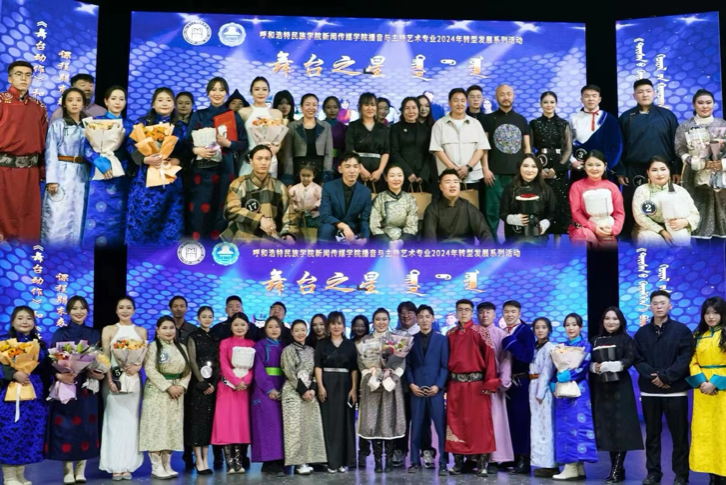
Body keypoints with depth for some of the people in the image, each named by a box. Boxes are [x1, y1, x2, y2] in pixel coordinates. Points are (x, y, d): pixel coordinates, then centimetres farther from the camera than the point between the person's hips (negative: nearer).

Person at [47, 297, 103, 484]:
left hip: (87, 388, 2)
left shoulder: (94, 334, 10)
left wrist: (98, 373, -12)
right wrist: (59, 375, -23)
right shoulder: (60, 333, 3)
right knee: (65, 428, -3)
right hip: (65, 386, -2)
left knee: (85, 428, 2)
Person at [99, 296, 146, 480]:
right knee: (115, 420, -3)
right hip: (114, 379, -2)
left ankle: (128, 465, 7)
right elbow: (105, 358, -2)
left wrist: (137, 367, -13)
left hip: (133, 380, 2)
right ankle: (115, 466, 2)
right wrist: (110, 380, -13)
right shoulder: (108, 330, 5)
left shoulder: (141, 331, 11)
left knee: (131, 421, 2)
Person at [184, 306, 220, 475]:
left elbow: (218, 362, 8)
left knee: (209, 420, 4)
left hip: (213, 384, 4)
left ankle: (205, 460, 7)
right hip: (197, 383, -4)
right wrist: (202, 383, -13)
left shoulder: (216, 338, 12)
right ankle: (199, 461, -2)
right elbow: (192, 361, -7)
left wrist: (214, 383, -5)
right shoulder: (193, 336, 1)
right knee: (197, 419, -4)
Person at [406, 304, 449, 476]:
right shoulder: (411, 340, 11)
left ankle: (442, 463, 1)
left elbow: (445, 365, 1)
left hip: (435, 389, -1)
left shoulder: (441, 339, 6)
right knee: (416, 427, 5)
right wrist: (411, 384, -6)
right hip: (416, 389, 2)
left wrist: (438, 385, -10)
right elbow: (408, 365, 7)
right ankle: (415, 461, 12)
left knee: (441, 427, -3)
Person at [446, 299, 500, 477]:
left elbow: (490, 356, -6)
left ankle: (482, 463, 5)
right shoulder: (450, 334, 10)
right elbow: (447, 359, 11)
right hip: (455, 383, 4)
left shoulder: (480, 332, -2)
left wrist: (490, 382, -12)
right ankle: (458, 462, 12)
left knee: (479, 422, -1)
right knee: (456, 422, 5)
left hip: (476, 383, -4)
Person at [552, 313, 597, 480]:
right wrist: (554, 384, -3)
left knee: (577, 424, -9)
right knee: (564, 426, 4)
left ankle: (571, 467, -9)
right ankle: (578, 468, 9)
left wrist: (567, 376, -19)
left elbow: (584, 367, -10)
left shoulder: (585, 345, 1)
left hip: (578, 391, -6)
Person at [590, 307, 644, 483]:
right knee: (605, 426, 2)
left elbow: (629, 360, -10)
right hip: (601, 388, 4)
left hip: (620, 387, -4)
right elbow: (589, 362, 10)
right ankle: (616, 468, 10)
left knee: (621, 427, -7)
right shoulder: (596, 341, 13)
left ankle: (616, 469, -5)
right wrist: (595, 367, -11)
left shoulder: (626, 340, 2)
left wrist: (608, 365, -18)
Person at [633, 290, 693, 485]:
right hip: (649, 391, 3)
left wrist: (665, 376, -16)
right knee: (652, 434, 8)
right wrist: (653, 376, -14)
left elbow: (685, 359, -7)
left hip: (675, 390, -2)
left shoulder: (682, 330, 1)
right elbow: (638, 360, 3)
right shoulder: (641, 333, 9)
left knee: (679, 434, 2)